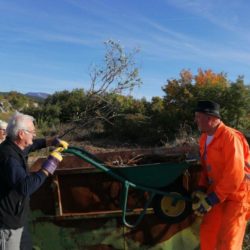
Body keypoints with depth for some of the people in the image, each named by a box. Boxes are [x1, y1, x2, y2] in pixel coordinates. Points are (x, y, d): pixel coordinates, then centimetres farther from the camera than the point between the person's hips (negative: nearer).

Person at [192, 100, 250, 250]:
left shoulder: (230, 137, -24)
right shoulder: (204, 138, 4)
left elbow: (235, 176, -27)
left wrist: (212, 199, -24)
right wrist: (201, 189, -1)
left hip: (238, 194, -8)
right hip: (218, 192, 8)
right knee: (207, 232, 13)